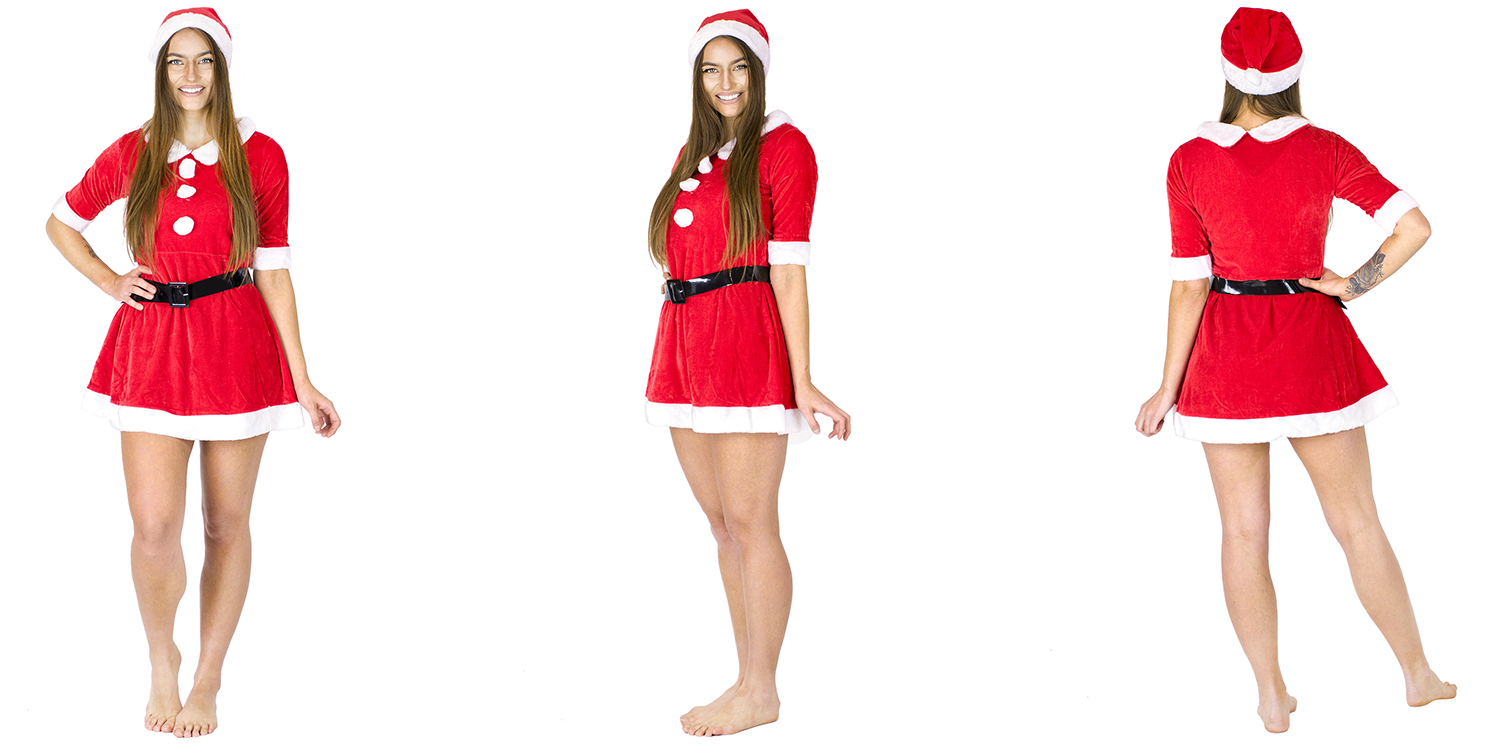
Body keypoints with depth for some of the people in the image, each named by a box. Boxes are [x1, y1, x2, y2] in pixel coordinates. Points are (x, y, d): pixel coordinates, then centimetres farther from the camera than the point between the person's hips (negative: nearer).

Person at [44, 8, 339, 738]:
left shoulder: (258, 156, -2)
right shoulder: (132, 154, 4)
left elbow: (273, 271, -1)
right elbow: (61, 222, 20)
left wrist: (303, 382, -3)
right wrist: (109, 281, 4)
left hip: (237, 344, -1)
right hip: (152, 343, 1)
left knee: (226, 523, 5)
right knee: (155, 527, -8)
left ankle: (207, 678, 20)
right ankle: (161, 663, 18)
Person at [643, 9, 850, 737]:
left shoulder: (782, 146, -3)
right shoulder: (693, 151, 17)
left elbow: (788, 268, -9)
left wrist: (803, 382, -13)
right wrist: (678, 351, 8)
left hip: (746, 343, -7)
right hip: (684, 344, 7)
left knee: (750, 521, -5)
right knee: (720, 522, 10)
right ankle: (749, 678, 18)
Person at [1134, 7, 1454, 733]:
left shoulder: (1188, 163, -10)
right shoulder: (1325, 151, -9)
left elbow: (1189, 283, -9)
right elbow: (1414, 225, -15)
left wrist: (1168, 388, -2)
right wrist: (1356, 285, -2)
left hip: (1227, 354, 0)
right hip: (1314, 349, 0)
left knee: (1245, 532, 9)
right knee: (1357, 522, 12)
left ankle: (1271, 696, 14)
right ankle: (1418, 674, 21)